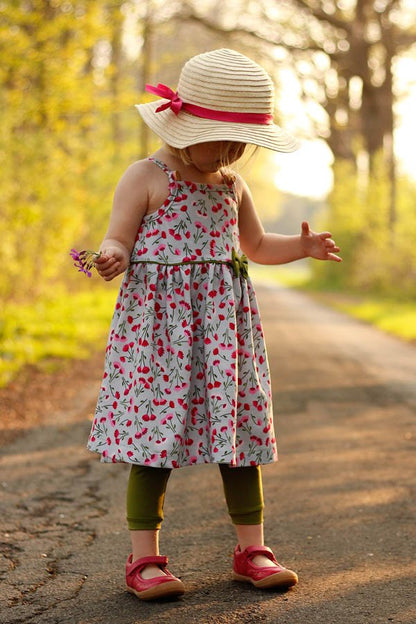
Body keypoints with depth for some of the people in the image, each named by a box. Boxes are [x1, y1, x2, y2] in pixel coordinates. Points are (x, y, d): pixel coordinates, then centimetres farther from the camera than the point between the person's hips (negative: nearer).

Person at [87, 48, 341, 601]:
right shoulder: (145, 178, -4)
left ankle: (252, 550, 16)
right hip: (159, 319, -5)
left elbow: (256, 246, 27)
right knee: (156, 435, -4)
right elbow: (119, 240, -7)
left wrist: (301, 246, 10)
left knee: (240, 429, 6)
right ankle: (145, 559, 5)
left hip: (224, 321, 6)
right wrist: (112, 256, -30)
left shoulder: (232, 185, 14)